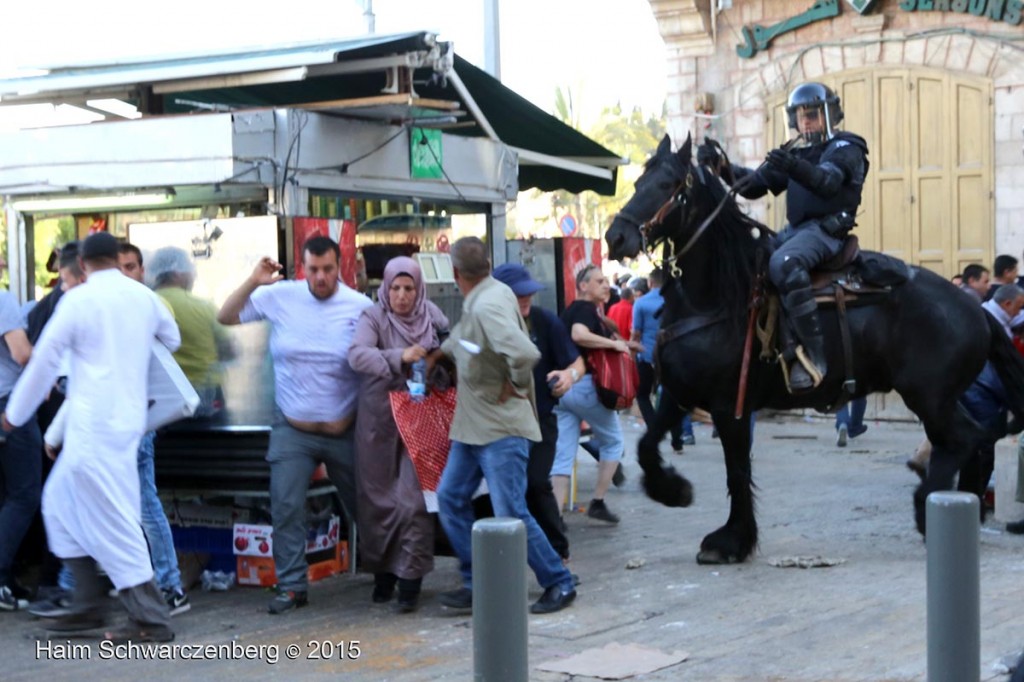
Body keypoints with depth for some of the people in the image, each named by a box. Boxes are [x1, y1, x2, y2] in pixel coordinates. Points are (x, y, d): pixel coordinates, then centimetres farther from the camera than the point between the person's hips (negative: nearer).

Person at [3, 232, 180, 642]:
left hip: (94, 425, -7)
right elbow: (172, 339, 23)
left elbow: (44, 361, -3)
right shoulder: (144, 297, 7)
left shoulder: (78, 300, -9)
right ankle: (88, 605, 18)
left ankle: (152, 621, -4)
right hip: (129, 418, 7)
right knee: (60, 501, 18)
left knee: (113, 521, -4)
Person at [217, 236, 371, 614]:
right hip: (293, 431, 1)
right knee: (285, 508, -7)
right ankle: (292, 586, 3)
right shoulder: (280, 297, -4)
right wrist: (253, 282, -14)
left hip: (345, 431, 0)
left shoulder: (360, 307, -7)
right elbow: (225, 317, 0)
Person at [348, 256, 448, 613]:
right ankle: (383, 571, 27)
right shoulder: (373, 318, -7)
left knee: (414, 499, -7)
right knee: (379, 499, 9)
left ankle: (410, 580, -2)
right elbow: (357, 355, -24)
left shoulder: (432, 316, 3)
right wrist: (399, 357, -36)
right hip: (379, 420, -1)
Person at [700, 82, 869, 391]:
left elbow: (827, 181, -21)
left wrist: (795, 167, -41)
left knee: (784, 263, -36)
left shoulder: (846, 148, 1)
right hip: (795, 230, 9)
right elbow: (754, 185, 17)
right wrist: (719, 164, 1)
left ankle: (813, 354, -38)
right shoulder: (797, 156, 24)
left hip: (826, 230, -9)